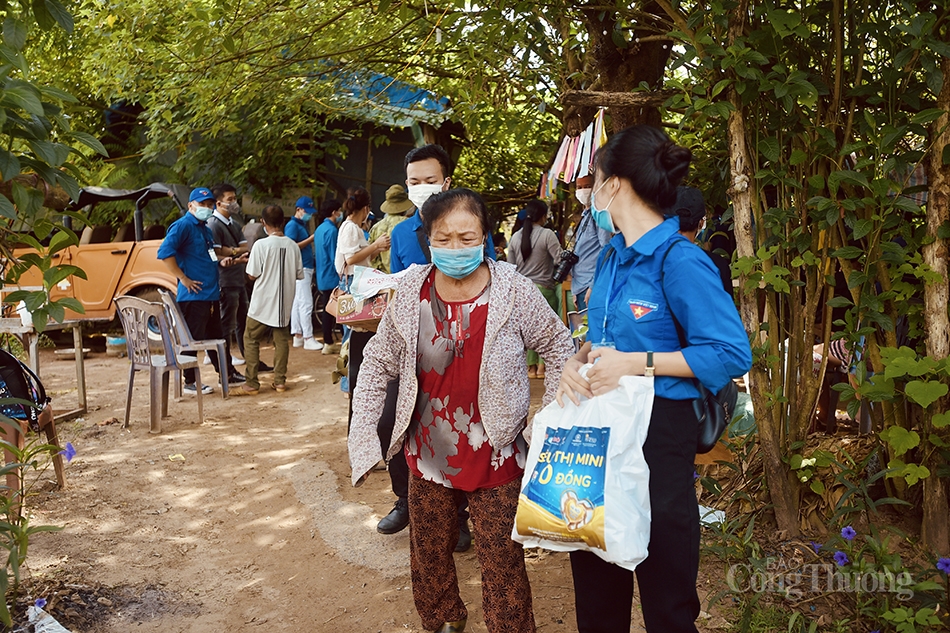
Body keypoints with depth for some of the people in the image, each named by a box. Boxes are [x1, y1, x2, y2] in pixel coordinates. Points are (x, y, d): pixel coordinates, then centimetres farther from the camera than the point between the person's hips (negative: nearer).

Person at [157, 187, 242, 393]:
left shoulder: (204, 228, 16)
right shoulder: (183, 225, -11)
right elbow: (164, 252, -21)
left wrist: (221, 259, 10)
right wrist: (184, 279, -20)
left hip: (212, 294, 9)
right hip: (193, 295, -9)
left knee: (217, 337, 18)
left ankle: (227, 374, 28)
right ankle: (190, 383, 8)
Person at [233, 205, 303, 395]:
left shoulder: (261, 245, -14)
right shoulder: (293, 245, -2)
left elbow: (253, 274, -11)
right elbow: (299, 274, 5)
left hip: (262, 302, -4)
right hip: (285, 302, 4)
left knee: (251, 340, 6)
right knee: (281, 340, 12)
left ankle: (252, 384, 5)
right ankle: (280, 381, 13)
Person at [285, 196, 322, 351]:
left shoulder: (303, 225, 19)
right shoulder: (292, 225, -10)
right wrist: (310, 239, -16)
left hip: (306, 268, 10)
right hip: (300, 268, -10)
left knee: (297, 303, 11)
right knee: (306, 303, -10)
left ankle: (298, 336, 15)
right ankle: (308, 338, -8)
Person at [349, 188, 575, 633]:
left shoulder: (513, 291, -13)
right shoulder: (411, 291, -7)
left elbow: (560, 347, 0)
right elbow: (378, 362, 4)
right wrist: (363, 434, -1)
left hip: (495, 455, -3)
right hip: (428, 451, 3)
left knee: (502, 561, 6)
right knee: (429, 555, 20)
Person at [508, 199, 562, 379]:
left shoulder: (516, 237, 6)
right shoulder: (547, 234, -10)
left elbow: (511, 266, 10)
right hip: (543, 288, -5)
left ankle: (531, 366, 14)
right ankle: (542, 366, 6)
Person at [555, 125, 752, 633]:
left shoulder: (680, 261, -16)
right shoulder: (611, 257, 9)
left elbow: (732, 353, -19)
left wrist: (637, 363, -22)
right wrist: (579, 361, -4)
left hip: (658, 430, -7)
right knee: (594, 577, 20)